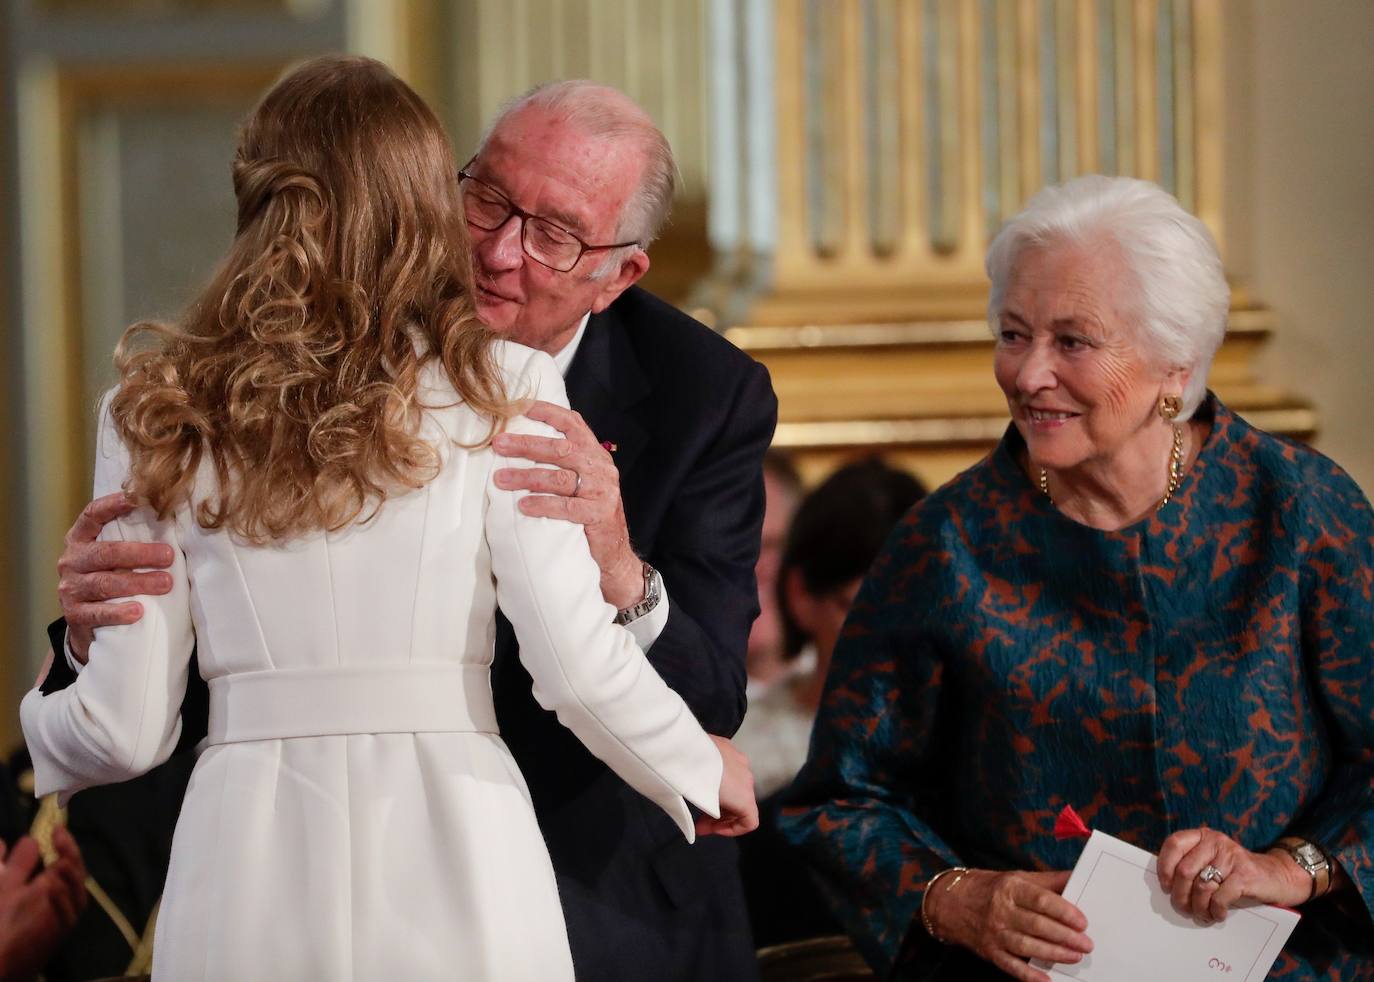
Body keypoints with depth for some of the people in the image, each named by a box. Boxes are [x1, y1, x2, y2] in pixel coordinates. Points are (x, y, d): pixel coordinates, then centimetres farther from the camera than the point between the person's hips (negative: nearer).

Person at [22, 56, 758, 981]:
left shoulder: (161, 410, 5)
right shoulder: (498, 387, 1)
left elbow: (128, 725, 4)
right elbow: (578, 659, -6)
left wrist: (31, 722, 27)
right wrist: (701, 766, 13)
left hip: (247, 853, 1)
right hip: (455, 850, -1)